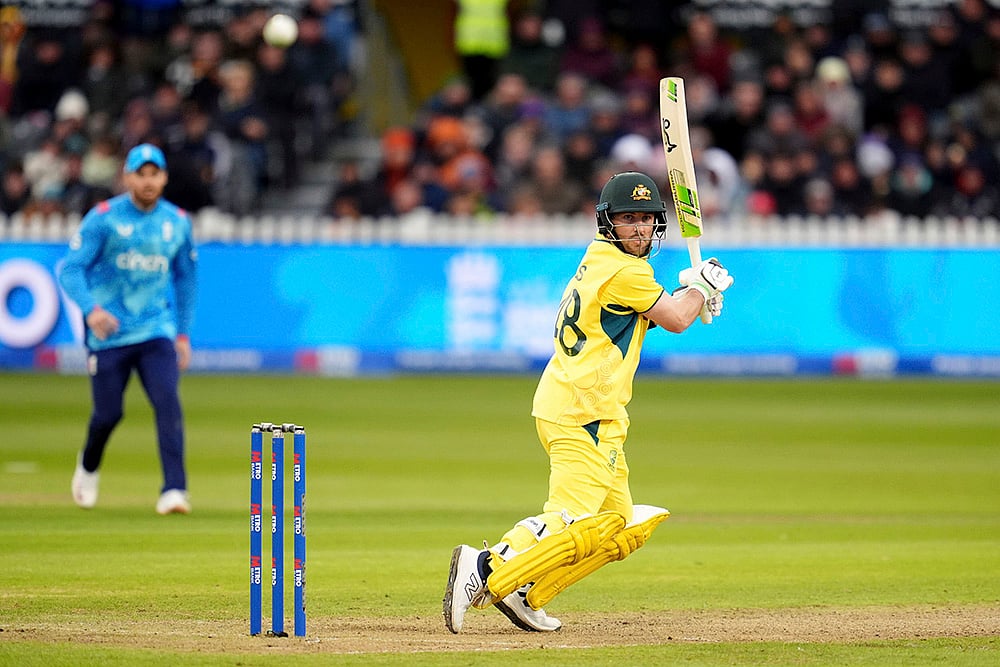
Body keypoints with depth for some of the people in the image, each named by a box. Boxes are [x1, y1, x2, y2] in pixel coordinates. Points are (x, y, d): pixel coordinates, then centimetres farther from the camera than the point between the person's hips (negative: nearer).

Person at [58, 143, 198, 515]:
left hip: (156, 331, 2)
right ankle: (88, 467, 35)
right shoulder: (103, 218, -7)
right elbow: (71, 269, -12)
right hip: (108, 332, -2)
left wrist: (184, 333, 14)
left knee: (168, 403, -16)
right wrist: (91, 309, -29)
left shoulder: (178, 222, 6)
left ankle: (174, 491, -20)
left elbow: (186, 278, 18)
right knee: (108, 413, 3)